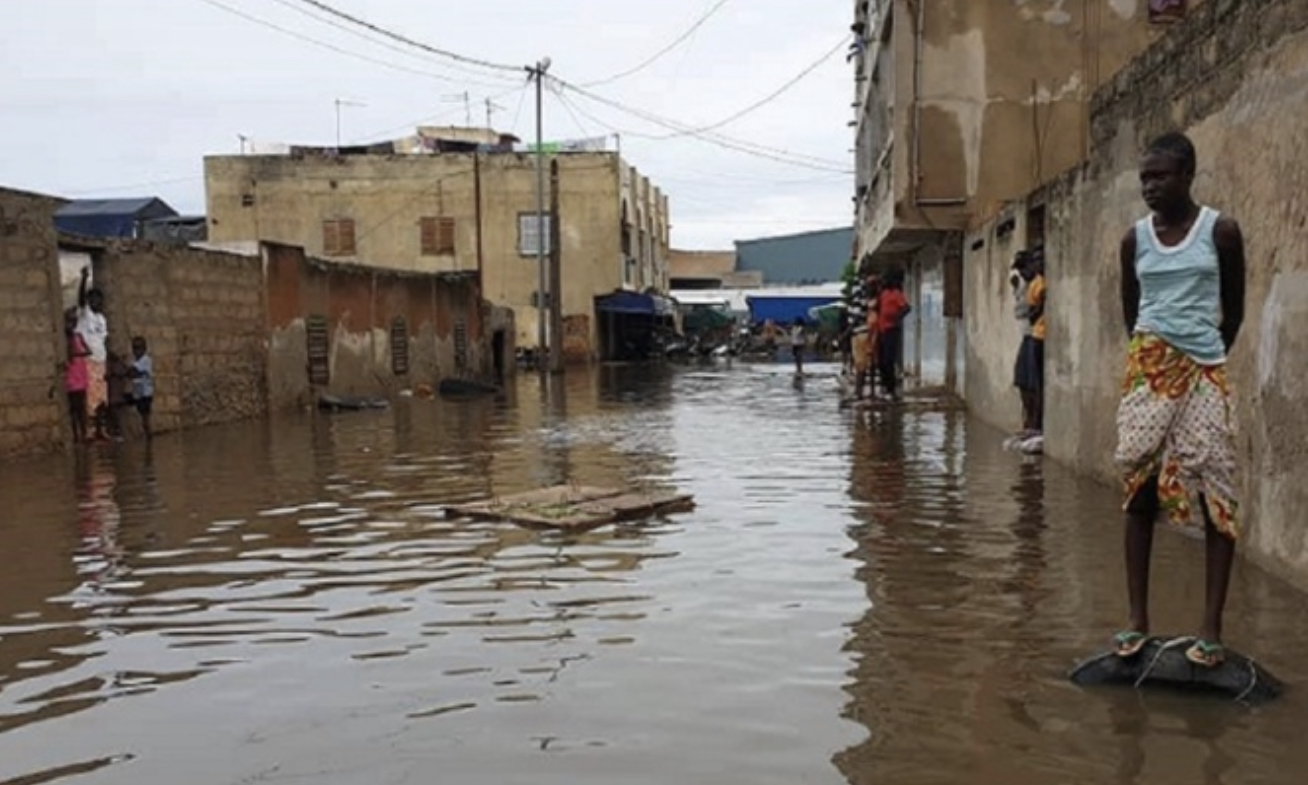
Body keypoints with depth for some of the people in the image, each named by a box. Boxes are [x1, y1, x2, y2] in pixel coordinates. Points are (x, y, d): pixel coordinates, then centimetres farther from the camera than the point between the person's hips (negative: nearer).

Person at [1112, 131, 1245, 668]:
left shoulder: (1221, 231, 0)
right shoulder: (1135, 238, 7)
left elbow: (1233, 310, 7)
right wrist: (1154, 352, 12)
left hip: (1205, 372, -2)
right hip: (1147, 368, 2)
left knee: (1216, 494, -5)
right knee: (1140, 490, 2)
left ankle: (1211, 628, 0)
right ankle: (1138, 620, 9)